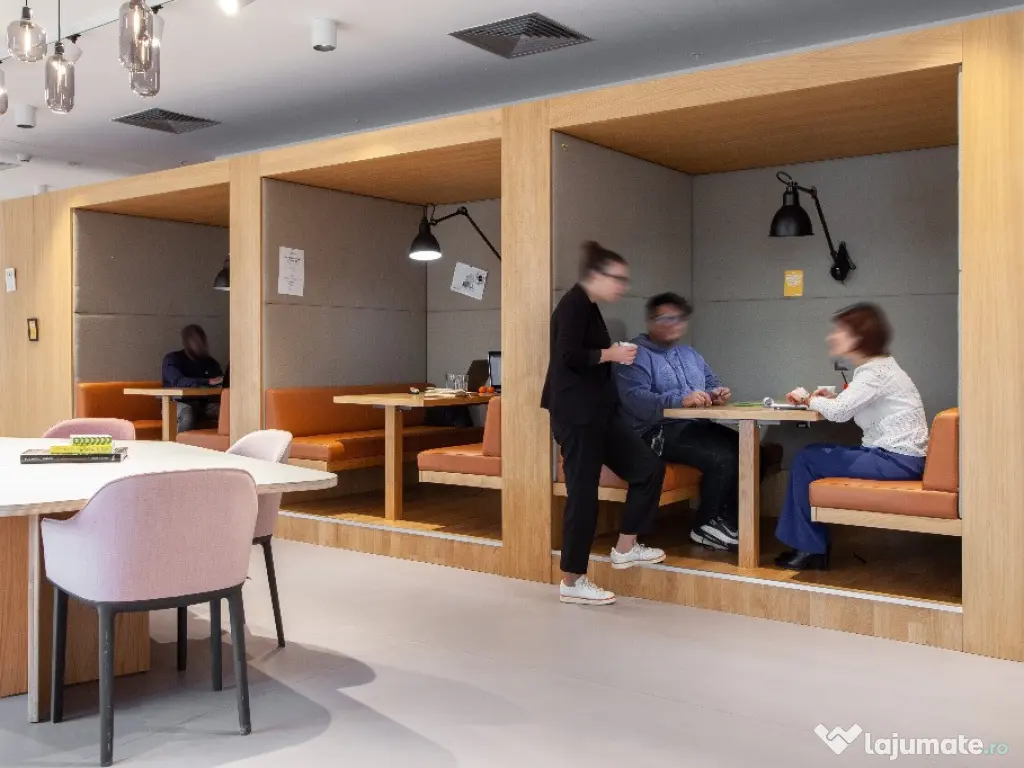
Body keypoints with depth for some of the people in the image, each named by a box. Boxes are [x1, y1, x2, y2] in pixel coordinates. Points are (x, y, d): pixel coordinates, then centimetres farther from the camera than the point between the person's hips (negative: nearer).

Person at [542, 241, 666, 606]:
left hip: (598, 411, 10)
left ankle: (625, 547, 21)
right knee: (582, 494, -4)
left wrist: (614, 355, 8)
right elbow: (568, 355, -24)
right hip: (576, 413, -10)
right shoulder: (574, 303, -12)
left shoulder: (588, 307, 17)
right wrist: (611, 354, -13)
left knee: (649, 469, 8)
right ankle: (571, 583, 8)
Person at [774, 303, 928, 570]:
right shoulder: (877, 367, 15)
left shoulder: (876, 372, -16)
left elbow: (839, 412, -26)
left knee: (806, 460, -6)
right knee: (813, 456, 12)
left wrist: (808, 399, -9)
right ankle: (812, 546, 13)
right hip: (897, 455, 10)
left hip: (897, 460, -10)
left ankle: (809, 547, 5)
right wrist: (833, 398, 0)